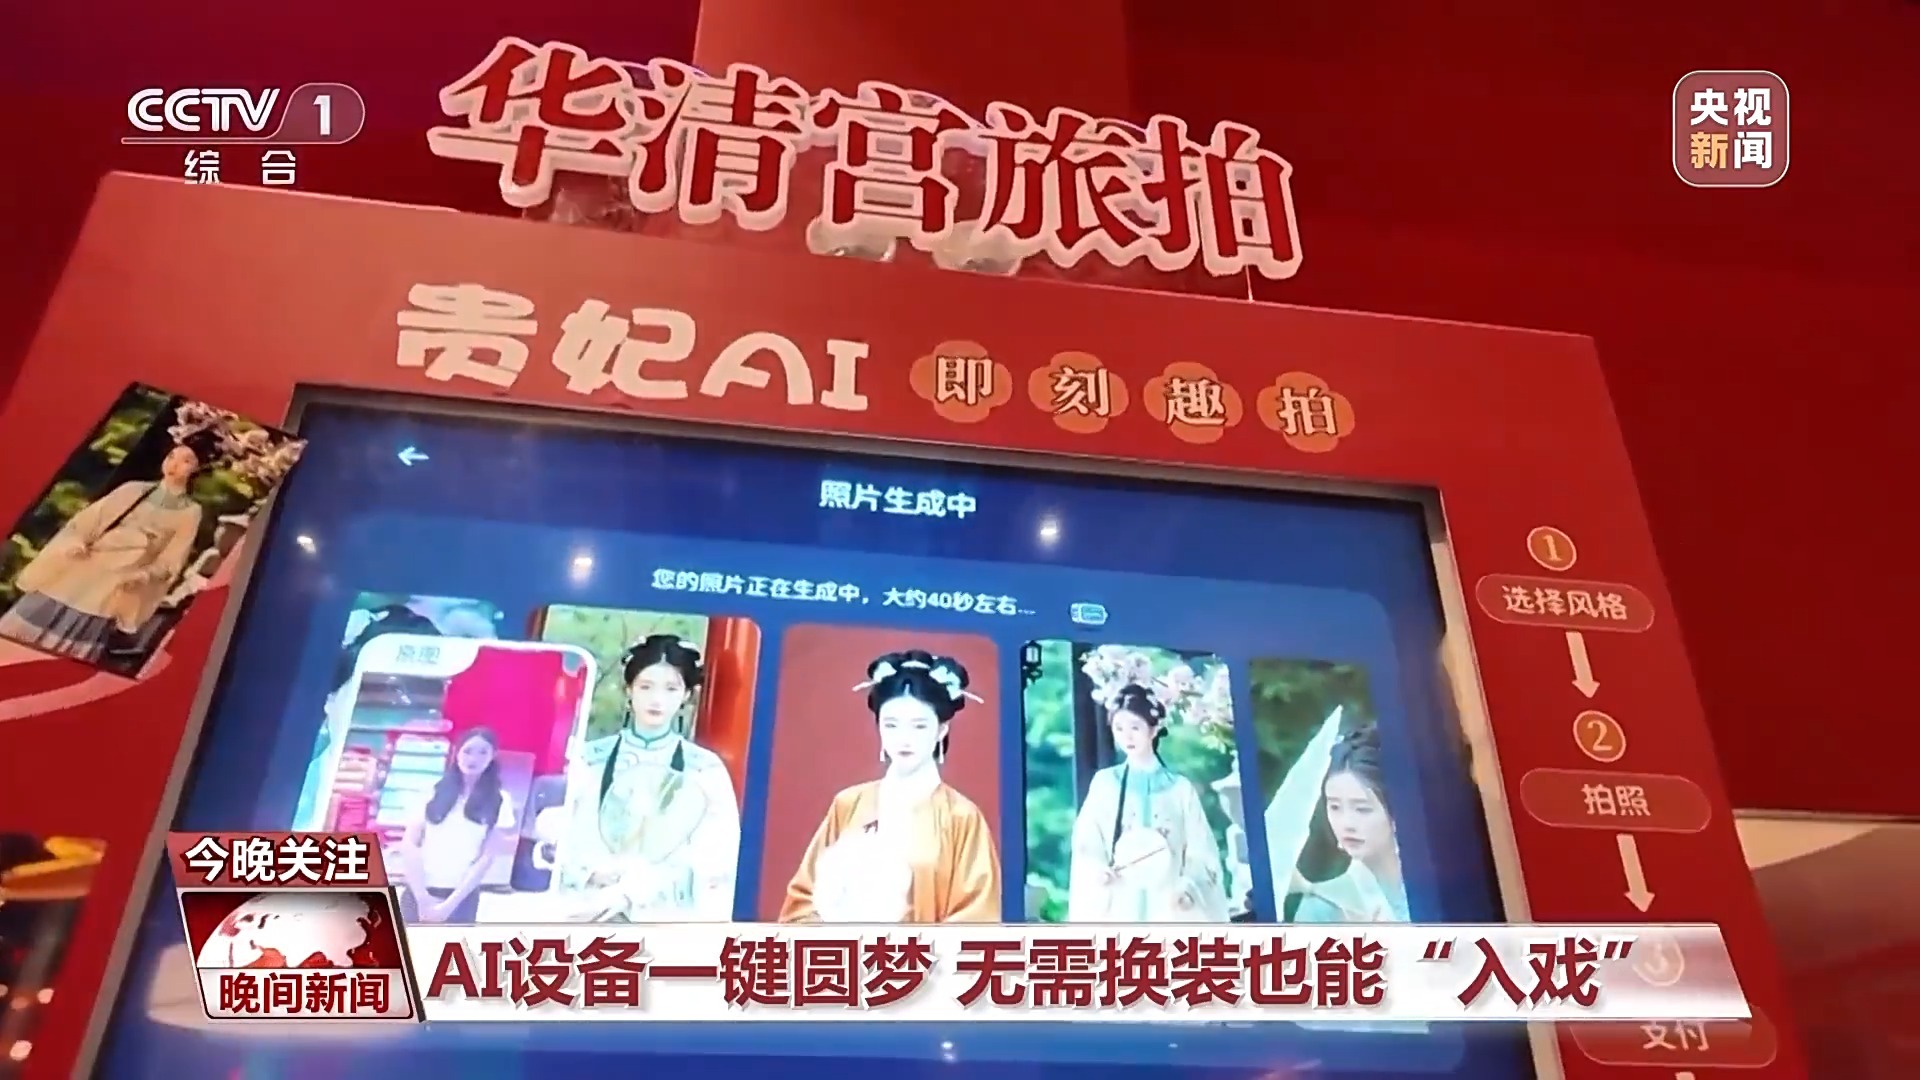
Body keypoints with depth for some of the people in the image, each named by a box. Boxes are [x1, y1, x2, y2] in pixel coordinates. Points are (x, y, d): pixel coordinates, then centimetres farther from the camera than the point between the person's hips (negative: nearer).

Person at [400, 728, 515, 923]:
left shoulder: (499, 801, 3)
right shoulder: (434, 792, 7)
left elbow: (487, 857, -2)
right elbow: (409, 844, 1)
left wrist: (450, 903, -10)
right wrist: (422, 897, -8)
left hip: (461, 897, -1)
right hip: (419, 893, 1)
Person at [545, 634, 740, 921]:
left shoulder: (707, 770, 3)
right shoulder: (589, 760, 8)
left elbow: (712, 861, -4)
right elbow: (566, 843, 5)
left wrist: (629, 891, -13)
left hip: (669, 921, -1)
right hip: (590, 915, 1)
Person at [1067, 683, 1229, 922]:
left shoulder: (1180, 788, 7)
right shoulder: (1104, 783, 8)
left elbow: (1201, 853, 5)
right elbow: (1086, 846, 5)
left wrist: (1187, 888, -13)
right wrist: (1097, 871, -14)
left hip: (1169, 907, 0)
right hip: (1119, 907, 0)